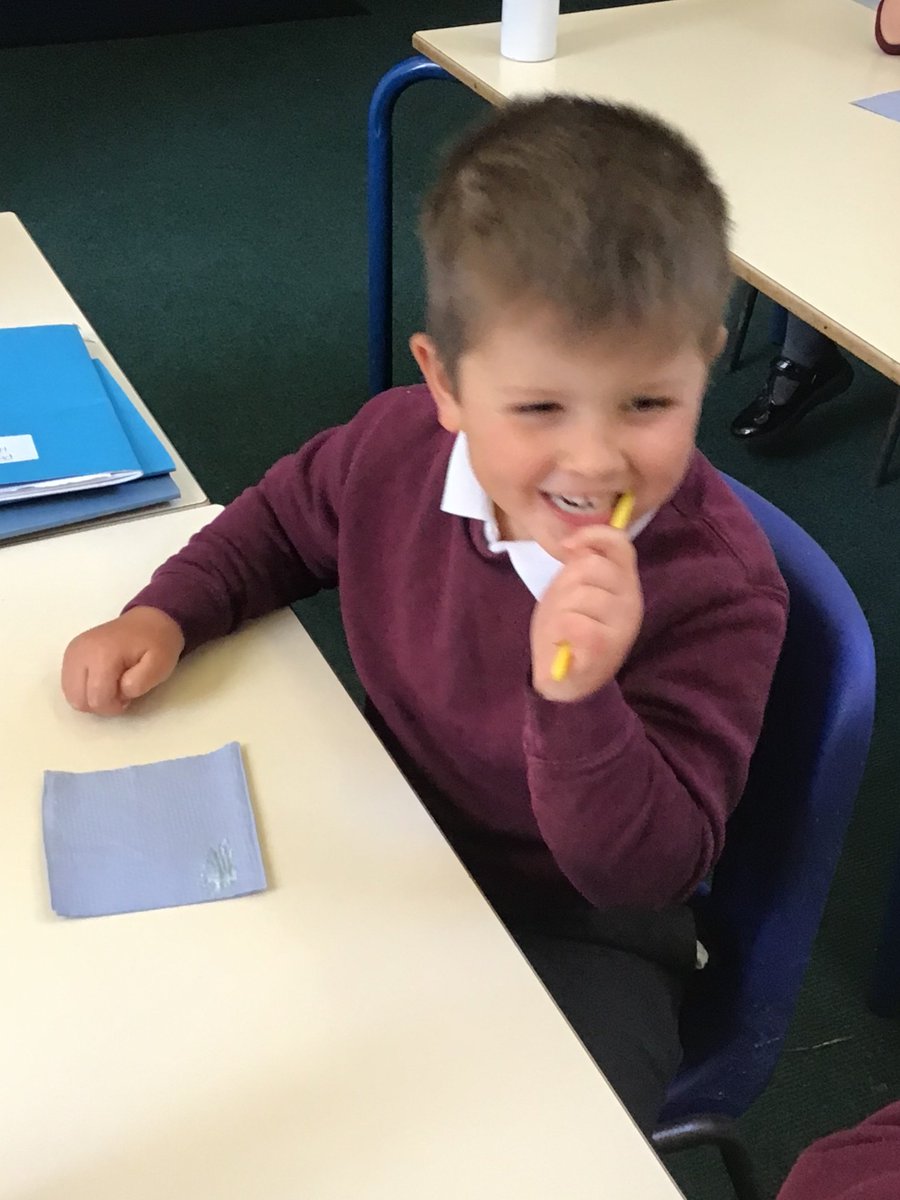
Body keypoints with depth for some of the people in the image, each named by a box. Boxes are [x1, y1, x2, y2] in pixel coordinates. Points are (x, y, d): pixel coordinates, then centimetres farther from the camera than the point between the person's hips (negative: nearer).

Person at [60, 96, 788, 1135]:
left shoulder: (720, 588, -29)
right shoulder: (400, 443, -17)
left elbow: (648, 872, -29)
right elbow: (283, 521, 8)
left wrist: (577, 697, -46)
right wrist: (165, 613, -8)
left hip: (577, 933, -3)